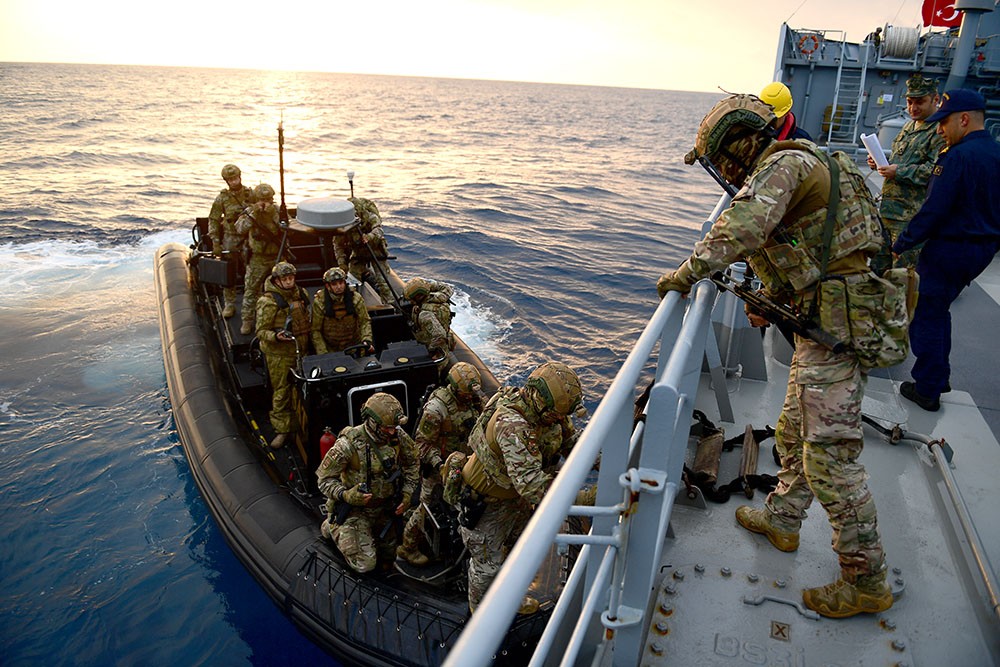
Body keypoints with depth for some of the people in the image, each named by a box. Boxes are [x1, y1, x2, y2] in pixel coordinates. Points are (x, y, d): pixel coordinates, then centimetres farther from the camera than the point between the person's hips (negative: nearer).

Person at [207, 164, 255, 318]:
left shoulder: (251, 194, -1)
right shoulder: (222, 198, -4)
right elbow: (213, 220, 0)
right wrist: (215, 243, -6)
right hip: (230, 238, 0)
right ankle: (229, 304, 14)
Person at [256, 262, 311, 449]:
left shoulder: (301, 294, 7)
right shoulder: (268, 302, -13)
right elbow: (261, 331, -12)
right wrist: (276, 336, -30)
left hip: (302, 350, 6)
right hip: (279, 354, -6)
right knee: (281, 392, -1)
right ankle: (282, 430, 11)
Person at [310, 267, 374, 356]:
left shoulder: (356, 298, -6)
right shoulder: (319, 302, -11)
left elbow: (365, 321, -2)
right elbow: (315, 330, -8)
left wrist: (367, 340, -19)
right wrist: (322, 354, -15)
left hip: (354, 347, 2)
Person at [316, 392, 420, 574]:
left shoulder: (398, 437, -14)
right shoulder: (349, 444, -28)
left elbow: (412, 464, 5)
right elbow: (325, 479, -18)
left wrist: (407, 494, -5)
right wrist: (346, 495, -34)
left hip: (384, 509, 5)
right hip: (355, 509, -5)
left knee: (387, 557, 18)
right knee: (365, 565, -11)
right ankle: (333, 529, 14)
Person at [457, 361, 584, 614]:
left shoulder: (545, 408, -18)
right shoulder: (512, 425, -44)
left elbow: (571, 440, -2)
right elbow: (532, 485, -50)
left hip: (516, 494, 8)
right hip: (487, 502, -8)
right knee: (487, 561, 14)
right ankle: (479, 607, 45)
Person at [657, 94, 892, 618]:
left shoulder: (783, 162, -12)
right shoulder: (802, 166, 20)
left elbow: (743, 226, -30)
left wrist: (686, 274, -20)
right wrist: (772, 302, 18)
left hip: (834, 327, -11)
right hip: (826, 321, 11)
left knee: (830, 456, -5)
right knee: (795, 432, 22)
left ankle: (866, 581, 9)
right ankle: (781, 520, 40)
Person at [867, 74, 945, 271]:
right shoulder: (909, 126, 18)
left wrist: (899, 172, -22)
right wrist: (880, 163, 10)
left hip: (911, 217, -9)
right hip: (888, 210, 9)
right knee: (878, 266, 17)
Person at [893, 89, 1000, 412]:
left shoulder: (958, 156, -20)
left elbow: (934, 210, -22)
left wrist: (900, 245, -15)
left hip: (950, 249, -9)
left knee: (927, 316, 2)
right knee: (939, 310, 23)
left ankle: (927, 389, 10)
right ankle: (939, 376, 33)